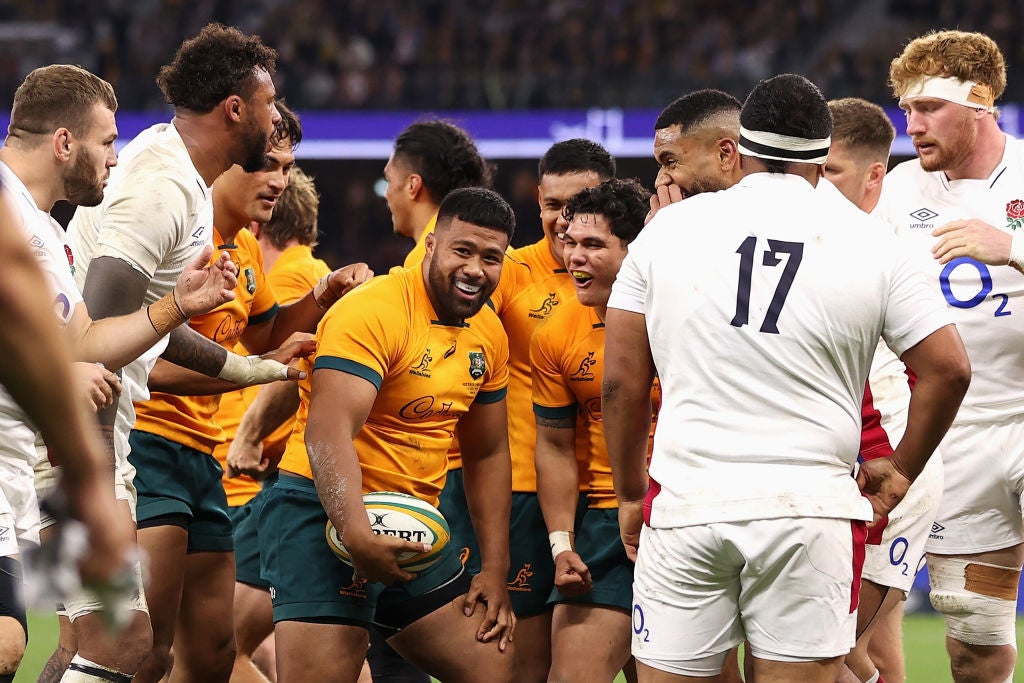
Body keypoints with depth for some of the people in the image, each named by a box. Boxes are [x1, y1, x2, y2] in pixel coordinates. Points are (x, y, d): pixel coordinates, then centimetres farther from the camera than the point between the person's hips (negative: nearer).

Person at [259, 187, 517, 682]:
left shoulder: (488, 335, 9)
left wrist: (495, 571, 15)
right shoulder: (373, 311, -17)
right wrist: (356, 534, -40)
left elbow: (487, 455, 20)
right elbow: (328, 434, -27)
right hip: (327, 514, -8)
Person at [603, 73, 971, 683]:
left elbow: (622, 383, 6)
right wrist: (902, 471, 18)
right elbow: (949, 369, 4)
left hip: (685, 504, 1)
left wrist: (630, 494, 18)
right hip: (810, 506, 0)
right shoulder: (870, 242, 4)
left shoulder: (668, 229, 6)